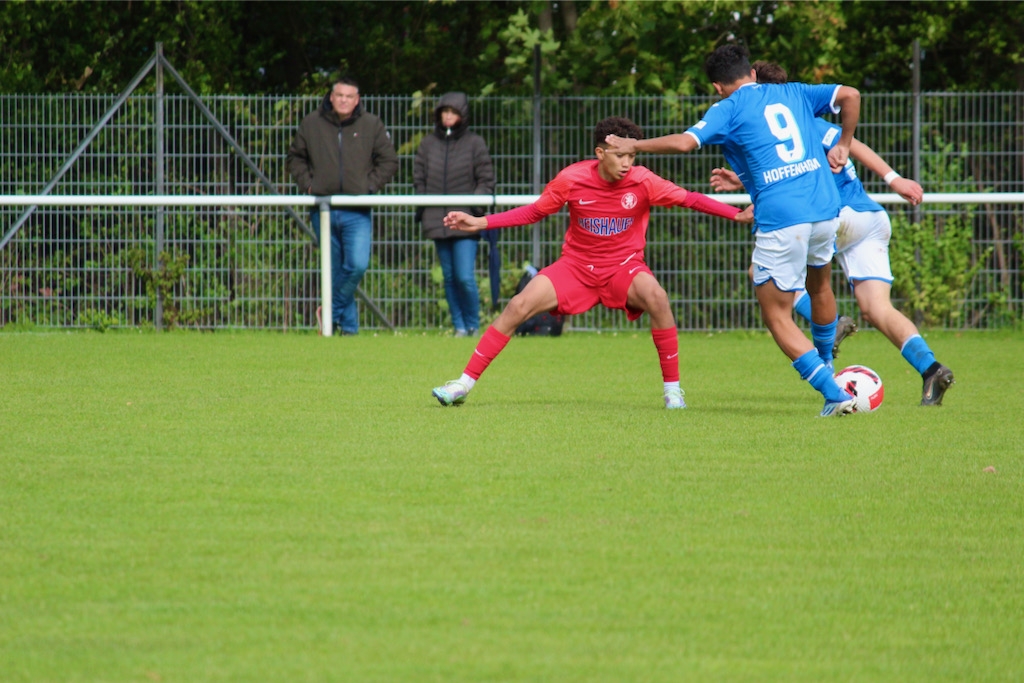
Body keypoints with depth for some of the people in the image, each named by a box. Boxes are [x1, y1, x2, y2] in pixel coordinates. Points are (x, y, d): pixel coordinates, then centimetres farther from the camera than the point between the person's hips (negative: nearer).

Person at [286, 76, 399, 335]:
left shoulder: (371, 125, 3)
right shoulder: (312, 124, 5)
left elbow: (389, 161, 8)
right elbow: (295, 158, 16)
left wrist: (370, 186, -4)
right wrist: (307, 184, 1)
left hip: (357, 213, -1)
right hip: (324, 213, 1)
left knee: (357, 265, -17)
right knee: (335, 270, 6)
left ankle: (331, 311, 1)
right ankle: (348, 324, 16)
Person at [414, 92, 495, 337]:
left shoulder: (475, 143, 3)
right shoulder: (428, 144, 10)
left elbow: (486, 181, 3)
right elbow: (419, 179, 12)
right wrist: (423, 209, 1)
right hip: (437, 221, 3)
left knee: (465, 277, -11)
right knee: (450, 278, 7)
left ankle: (473, 326, 6)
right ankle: (459, 326, 15)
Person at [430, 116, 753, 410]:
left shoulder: (642, 182, -15)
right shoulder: (572, 179, -12)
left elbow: (691, 200, -13)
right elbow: (534, 212, 1)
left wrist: (738, 215, -24)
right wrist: (479, 223, -4)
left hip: (623, 266, -1)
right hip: (576, 265, 1)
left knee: (657, 299, -32)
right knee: (518, 306, -15)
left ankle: (672, 389, -17)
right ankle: (465, 383, -4)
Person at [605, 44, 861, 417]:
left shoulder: (727, 109, 4)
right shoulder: (794, 93, 18)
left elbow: (684, 142, -9)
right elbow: (849, 95, 10)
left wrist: (634, 145, 4)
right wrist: (843, 145, 21)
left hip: (780, 219, -6)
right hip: (825, 209, 6)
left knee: (777, 315, 4)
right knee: (819, 285, 33)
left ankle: (834, 394, -6)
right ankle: (826, 364, 51)